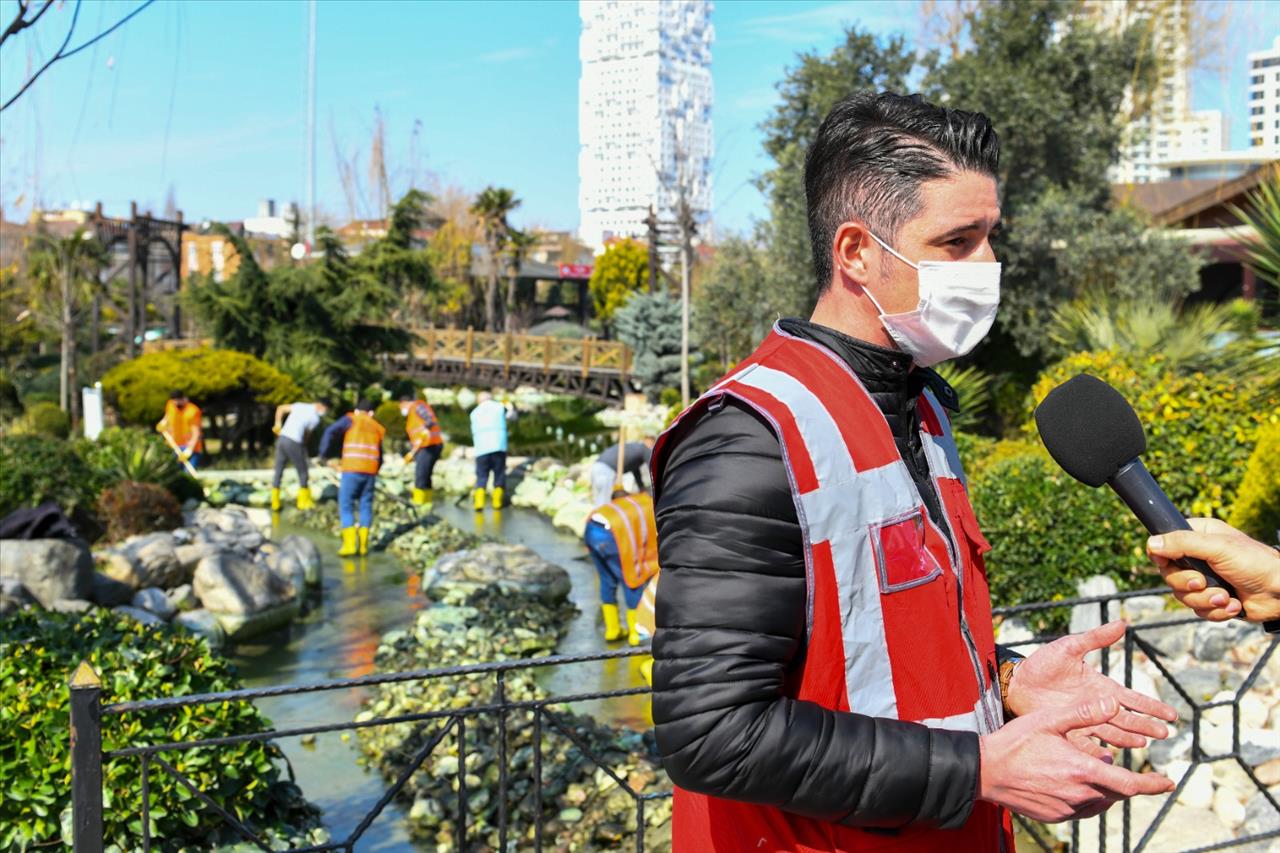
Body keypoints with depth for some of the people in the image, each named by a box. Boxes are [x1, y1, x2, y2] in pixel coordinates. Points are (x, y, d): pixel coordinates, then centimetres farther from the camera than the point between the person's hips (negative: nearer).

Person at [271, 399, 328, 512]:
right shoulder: (315, 418, -3)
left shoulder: (300, 406, 13)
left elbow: (280, 408, 16)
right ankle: (303, 501, 17)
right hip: (293, 442, -6)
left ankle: (275, 503, 12)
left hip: (281, 438, 7)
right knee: (302, 472, 10)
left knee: (278, 472, 11)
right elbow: (306, 434, 1)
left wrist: (278, 424, 21)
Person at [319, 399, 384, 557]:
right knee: (366, 506, 10)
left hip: (352, 469, -3)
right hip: (370, 471, 4)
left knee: (346, 506, 1)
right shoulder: (377, 428, 21)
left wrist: (324, 454, 9)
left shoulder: (351, 420, 10)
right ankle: (363, 545, 9)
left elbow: (330, 433, -2)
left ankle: (349, 544, -7)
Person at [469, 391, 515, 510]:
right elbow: (511, 416, 28)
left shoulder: (475, 412, 15)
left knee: (481, 476, 4)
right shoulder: (500, 407, 11)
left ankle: (479, 502, -13)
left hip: (481, 449, 1)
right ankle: (497, 501, 5)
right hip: (499, 447, -1)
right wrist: (511, 408, 45)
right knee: (499, 475, 10)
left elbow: (474, 432, 17)